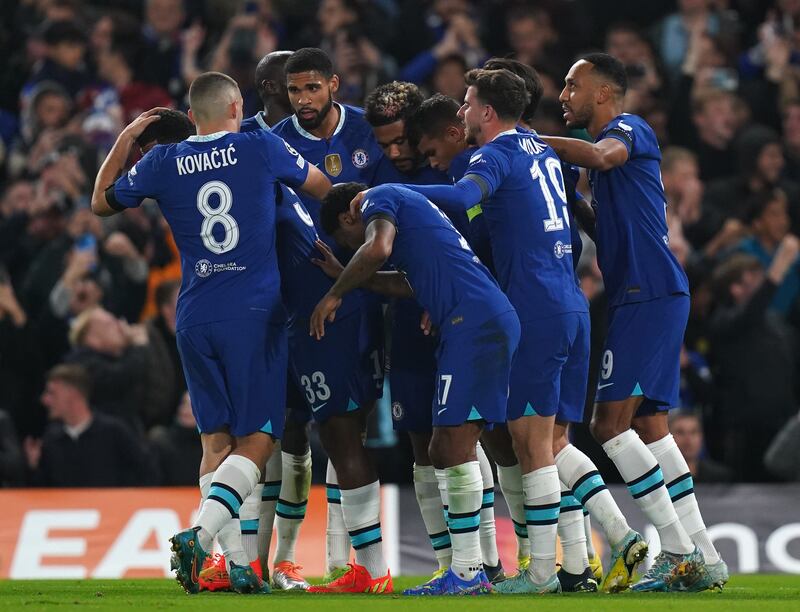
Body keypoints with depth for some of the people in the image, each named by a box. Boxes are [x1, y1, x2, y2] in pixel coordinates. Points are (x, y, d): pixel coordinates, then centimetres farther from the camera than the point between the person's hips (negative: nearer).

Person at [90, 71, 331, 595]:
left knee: (217, 439, 10)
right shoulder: (262, 148, 0)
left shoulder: (163, 163, 5)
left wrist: (124, 141, 30)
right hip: (254, 315, -3)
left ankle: (239, 563, 3)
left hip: (194, 318, 3)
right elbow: (323, 189, 16)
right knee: (256, 440, -1)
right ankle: (199, 535, -21)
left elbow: (102, 202, 21)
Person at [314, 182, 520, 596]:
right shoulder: (408, 206, 31)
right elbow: (411, 285, 34)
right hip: (494, 323, 10)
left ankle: (467, 573, -12)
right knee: (446, 450, 10)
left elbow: (377, 249, -18)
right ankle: (467, 569, 8)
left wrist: (334, 294, -7)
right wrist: (348, 277, 36)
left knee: (455, 445, -11)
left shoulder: (380, 199, 2)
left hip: (473, 322, -10)